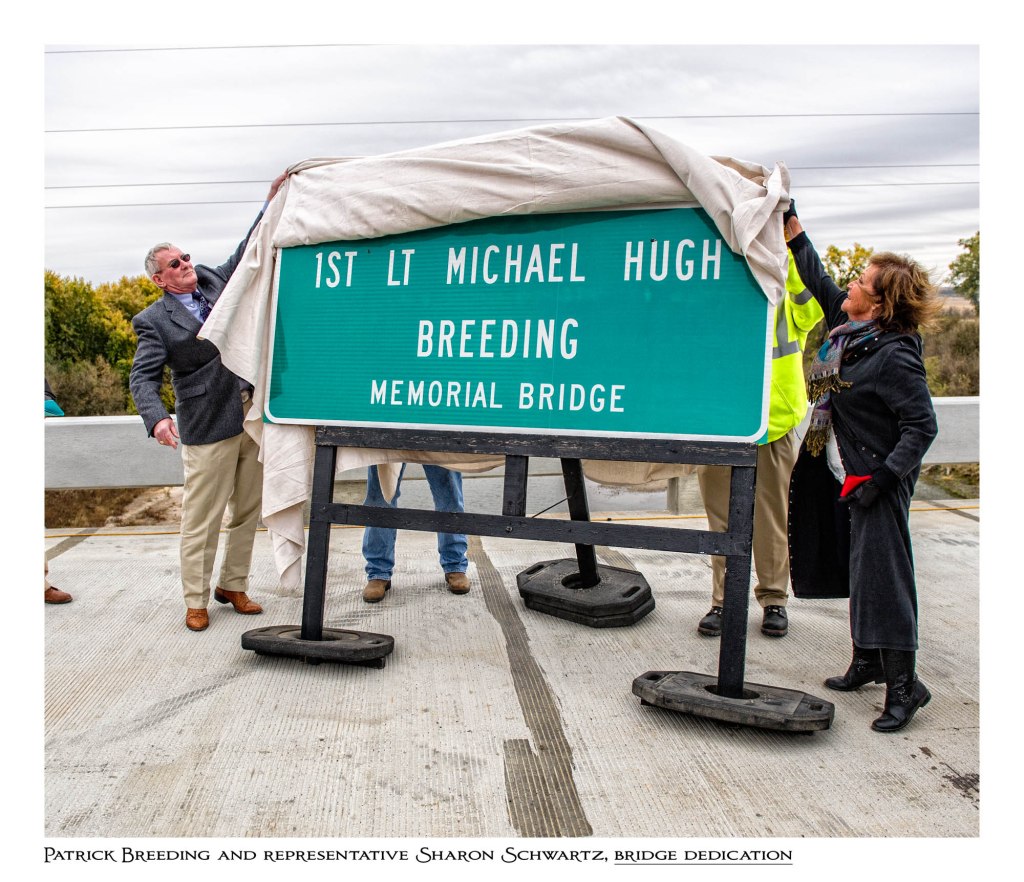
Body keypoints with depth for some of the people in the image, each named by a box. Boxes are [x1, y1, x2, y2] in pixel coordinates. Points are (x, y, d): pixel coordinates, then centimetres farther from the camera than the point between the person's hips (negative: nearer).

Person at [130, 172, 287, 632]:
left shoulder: (215, 281, 11)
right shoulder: (155, 320, -3)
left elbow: (249, 249, 18)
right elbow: (143, 376, -10)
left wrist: (272, 200, 10)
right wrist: (157, 418, -28)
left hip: (254, 416, 5)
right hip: (208, 427, -5)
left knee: (248, 511, 12)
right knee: (202, 517, 0)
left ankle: (233, 586, 27)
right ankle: (195, 600, 15)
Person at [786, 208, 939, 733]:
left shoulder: (894, 357, -21)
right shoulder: (851, 330, 3)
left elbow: (921, 427, -21)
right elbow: (818, 280, 16)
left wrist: (882, 479, -24)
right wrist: (790, 222, 18)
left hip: (884, 478, -9)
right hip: (864, 473, 9)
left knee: (883, 571, -6)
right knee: (863, 568, 15)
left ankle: (904, 684, 5)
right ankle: (868, 661, 29)